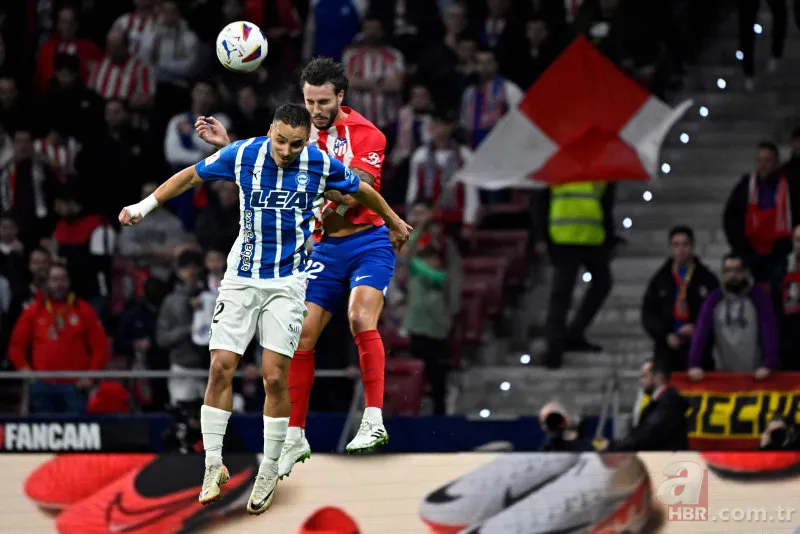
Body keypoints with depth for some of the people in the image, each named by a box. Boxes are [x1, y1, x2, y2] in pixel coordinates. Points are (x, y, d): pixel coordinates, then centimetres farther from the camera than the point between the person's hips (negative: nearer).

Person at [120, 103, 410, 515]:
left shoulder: (320, 164, -8)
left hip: (287, 283, -1)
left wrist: (394, 222, 26)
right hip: (241, 279, 1)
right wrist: (145, 206, 7)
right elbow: (191, 176, 8)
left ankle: (269, 473, 6)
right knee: (221, 367, -8)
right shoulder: (243, 155, -8)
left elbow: (362, 190, 12)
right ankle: (213, 464, 2)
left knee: (275, 377, -7)